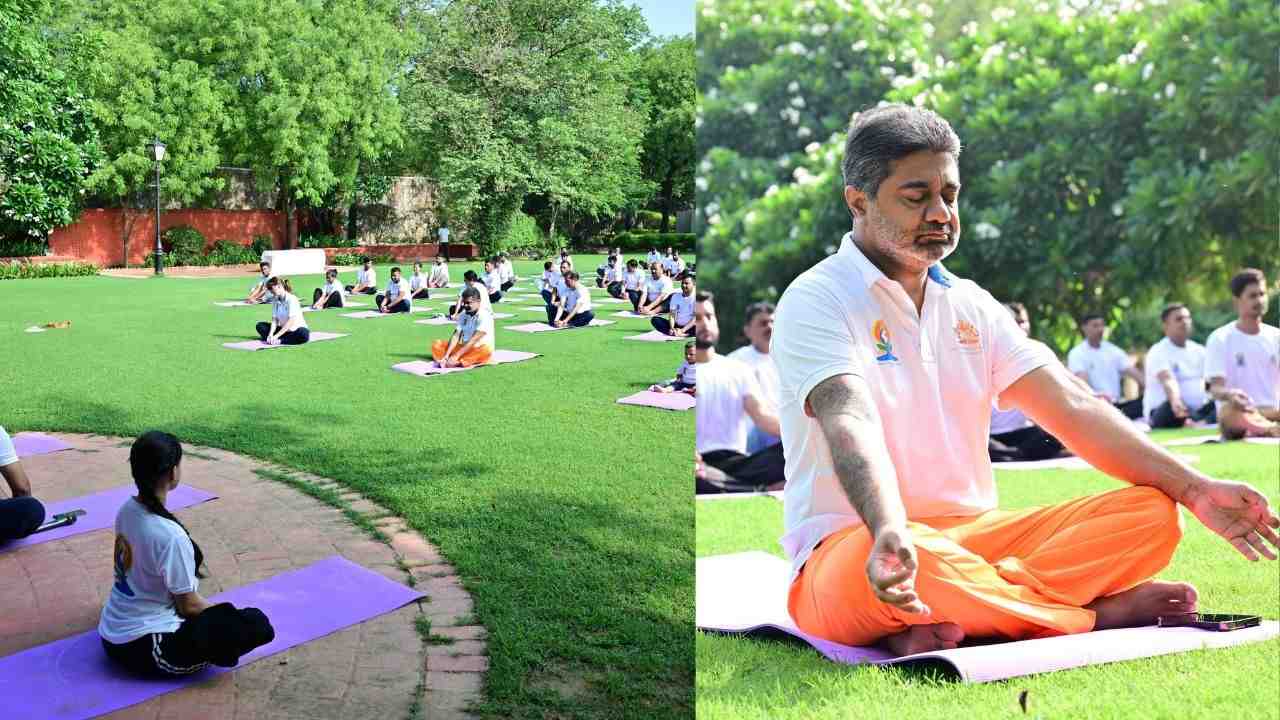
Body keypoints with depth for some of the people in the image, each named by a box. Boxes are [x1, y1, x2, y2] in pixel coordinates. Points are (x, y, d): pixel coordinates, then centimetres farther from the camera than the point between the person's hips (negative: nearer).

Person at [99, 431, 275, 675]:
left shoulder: (126, 510, -2)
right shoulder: (169, 535, -27)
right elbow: (189, 605, -15)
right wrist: (228, 612, 5)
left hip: (110, 634, 9)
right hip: (143, 648, -9)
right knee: (257, 624, -12)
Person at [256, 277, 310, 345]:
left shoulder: (292, 299, -17)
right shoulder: (275, 301, 3)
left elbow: (291, 321, -24)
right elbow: (274, 320, -3)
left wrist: (276, 336, -27)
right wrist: (271, 335, -20)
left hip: (296, 330, -6)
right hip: (283, 329, 6)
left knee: (304, 334, -39)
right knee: (260, 325, -6)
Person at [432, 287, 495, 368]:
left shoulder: (485, 315, -15)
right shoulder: (463, 315, 5)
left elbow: (474, 340, -23)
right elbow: (456, 336, -4)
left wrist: (456, 356, -28)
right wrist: (446, 355, -19)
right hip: (464, 347, 6)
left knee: (485, 350, -39)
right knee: (437, 344, -6)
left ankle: (457, 362, -52)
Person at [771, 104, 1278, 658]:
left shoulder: (972, 305, 14)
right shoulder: (815, 301, -7)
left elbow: (1072, 409, 6)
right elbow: (850, 425, -26)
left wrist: (1193, 488, -5)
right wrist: (890, 532, -44)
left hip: (975, 538, 6)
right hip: (850, 549, -6)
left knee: (1150, 513, -11)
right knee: (914, 559, -40)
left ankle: (944, 624, -26)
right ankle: (1096, 614, -16)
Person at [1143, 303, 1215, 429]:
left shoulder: (1199, 350, 15)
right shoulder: (1158, 352, -6)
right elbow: (1168, 380, -25)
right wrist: (1175, 401, -46)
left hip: (1198, 410, 6)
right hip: (1164, 412, -6)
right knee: (1173, 408, -39)